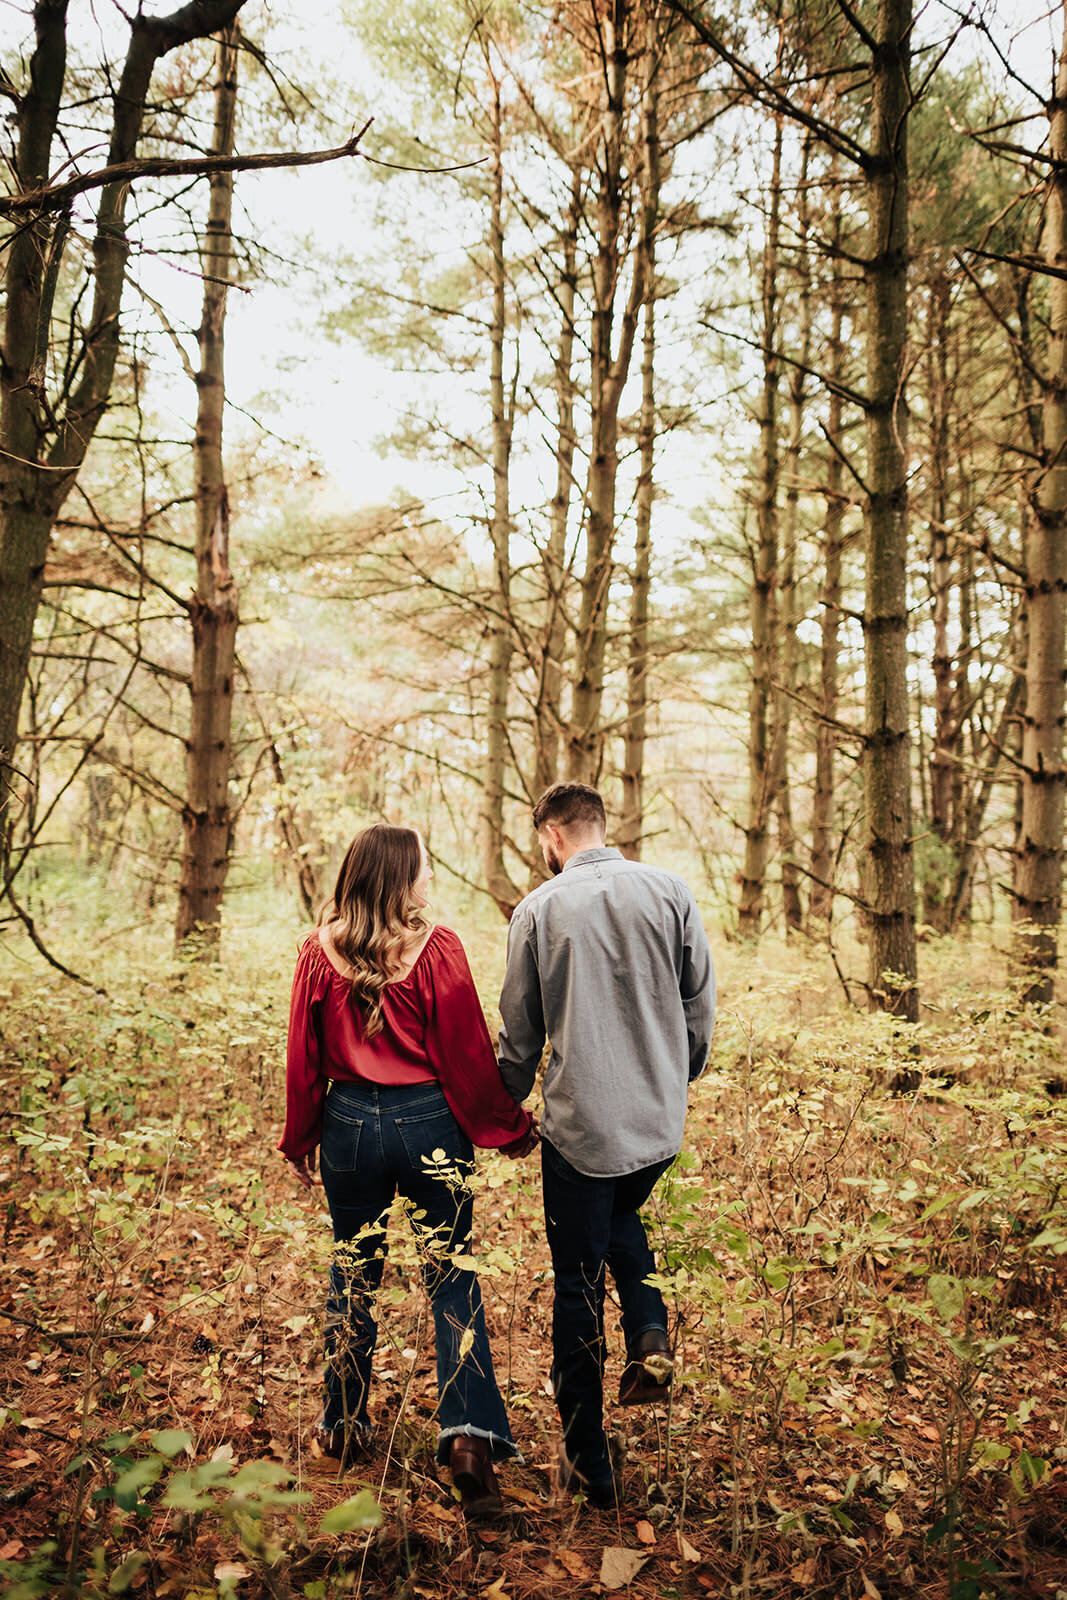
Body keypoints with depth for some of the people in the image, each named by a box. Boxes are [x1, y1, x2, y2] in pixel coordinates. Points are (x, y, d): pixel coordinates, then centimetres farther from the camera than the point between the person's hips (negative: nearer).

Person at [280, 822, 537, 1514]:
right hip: (431, 1123, -3)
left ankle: (345, 1428, 33)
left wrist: (301, 1139, 15)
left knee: (353, 1275, 20)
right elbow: (467, 1050, -9)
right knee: (453, 1277, 8)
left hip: (350, 1122, 3)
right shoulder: (438, 948, -13)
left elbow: (304, 1055, 3)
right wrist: (508, 1127, 3)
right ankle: (469, 1433, -1)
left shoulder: (321, 952, -4)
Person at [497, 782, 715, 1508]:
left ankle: (589, 1462, 20)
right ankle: (651, 1333, 13)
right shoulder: (670, 891, -2)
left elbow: (520, 1032, -1)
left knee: (578, 1286, 11)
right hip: (662, 1120, 3)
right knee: (623, 1218, 33)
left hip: (581, 1124, -3)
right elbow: (701, 1001, 3)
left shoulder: (539, 909, -7)